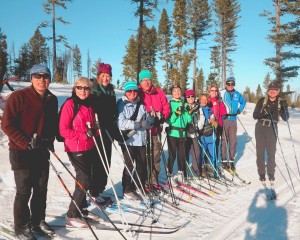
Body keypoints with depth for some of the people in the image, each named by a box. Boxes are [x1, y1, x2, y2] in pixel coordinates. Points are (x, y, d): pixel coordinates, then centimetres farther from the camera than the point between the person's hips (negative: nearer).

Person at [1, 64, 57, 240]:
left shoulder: (52, 99, 5)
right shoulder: (18, 97, -13)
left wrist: (50, 139, -2)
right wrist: (27, 143, -18)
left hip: (43, 152, 6)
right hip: (22, 152, -5)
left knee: (41, 189, 13)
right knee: (24, 191, 3)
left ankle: (38, 221, 31)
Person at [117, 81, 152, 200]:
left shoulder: (140, 104, 13)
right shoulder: (121, 104, -4)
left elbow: (148, 121, 9)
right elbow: (121, 123, -16)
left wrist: (148, 122, -14)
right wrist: (138, 124, -18)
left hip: (141, 140, 5)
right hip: (128, 140, -5)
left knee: (142, 165, 10)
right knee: (129, 166, 0)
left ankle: (140, 186, 30)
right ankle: (127, 190, 15)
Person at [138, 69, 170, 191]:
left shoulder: (159, 92, 9)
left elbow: (166, 108, 9)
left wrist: (161, 117, -7)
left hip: (156, 129, 4)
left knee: (156, 157, 9)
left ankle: (154, 181, 19)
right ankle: (145, 182, 8)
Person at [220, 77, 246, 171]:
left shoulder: (237, 94, 9)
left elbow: (243, 101, 26)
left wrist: (239, 110, 15)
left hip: (233, 120, 4)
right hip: (223, 120, -4)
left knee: (233, 141, 4)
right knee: (224, 141, -1)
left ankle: (231, 160, 13)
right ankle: (224, 160, 9)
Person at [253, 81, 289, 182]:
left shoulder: (281, 102, 0)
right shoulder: (262, 100, -2)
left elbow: (285, 118, -7)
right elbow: (255, 115, -6)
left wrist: (284, 107, -23)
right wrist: (264, 112, -23)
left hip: (272, 129, 0)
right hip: (260, 128, 0)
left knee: (271, 152, 1)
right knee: (260, 151, 4)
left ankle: (271, 172, 20)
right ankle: (261, 173, 18)